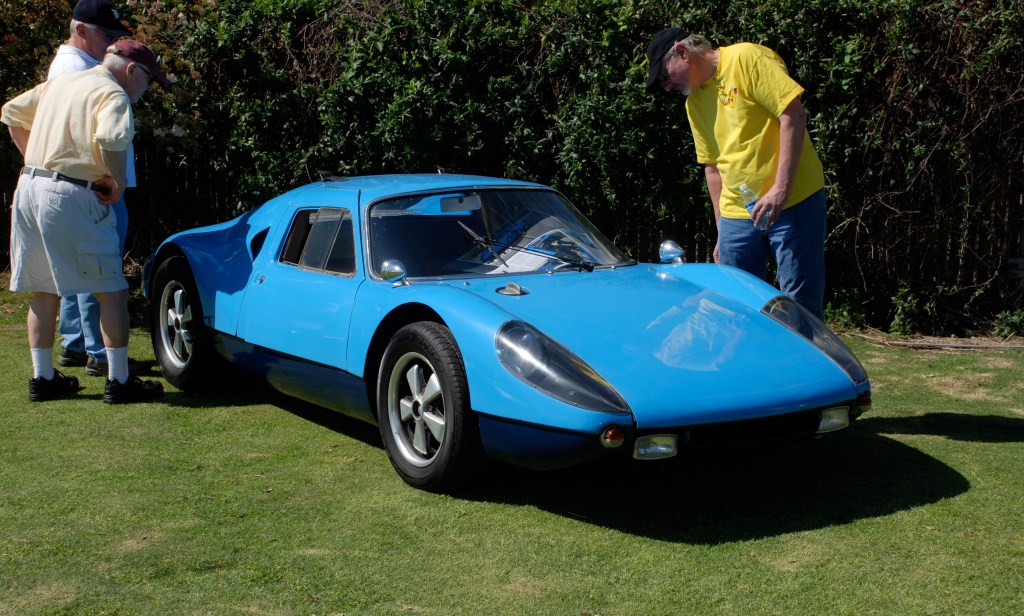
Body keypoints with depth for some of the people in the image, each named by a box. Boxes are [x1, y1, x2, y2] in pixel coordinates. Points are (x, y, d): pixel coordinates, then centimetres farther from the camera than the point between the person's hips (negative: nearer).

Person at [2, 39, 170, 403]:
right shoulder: (113, 94, -7)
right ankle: (119, 381, 3)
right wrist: (118, 181, -12)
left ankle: (42, 378, 22)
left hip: (29, 187, 8)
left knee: (43, 291, 16)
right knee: (111, 291, 0)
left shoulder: (58, 82, 19)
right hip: (71, 197, -8)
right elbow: (110, 139, -26)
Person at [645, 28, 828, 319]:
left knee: (801, 307, -3)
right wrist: (722, 231, 16)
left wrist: (781, 188, -19)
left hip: (794, 201, -6)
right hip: (737, 214, 7)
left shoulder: (746, 58, -6)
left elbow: (794, 115, -14)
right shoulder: (694, 102, 15)